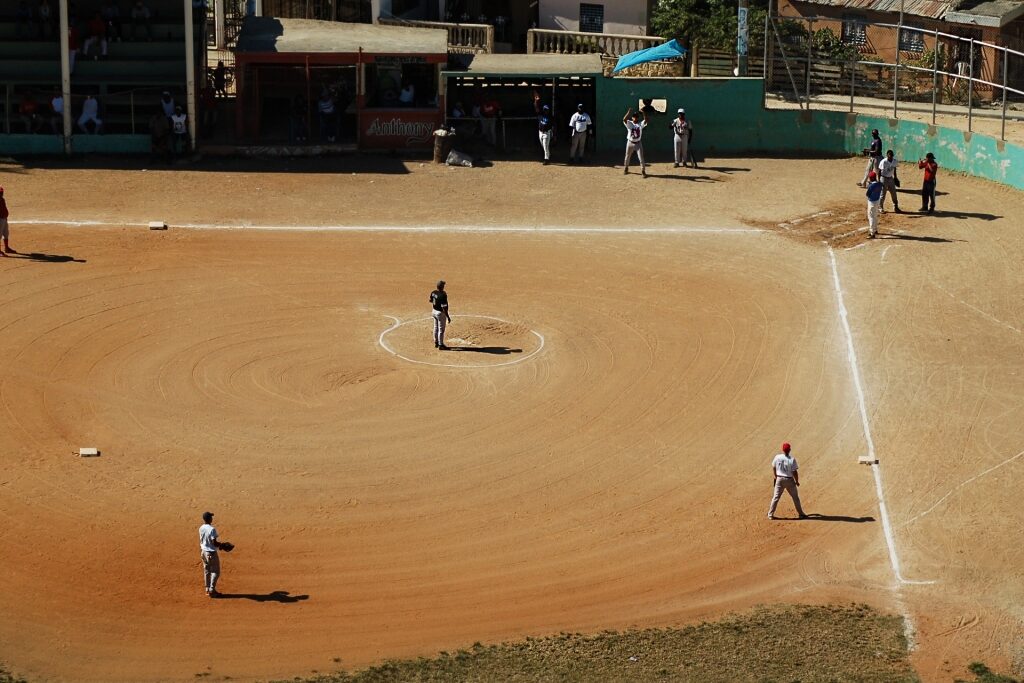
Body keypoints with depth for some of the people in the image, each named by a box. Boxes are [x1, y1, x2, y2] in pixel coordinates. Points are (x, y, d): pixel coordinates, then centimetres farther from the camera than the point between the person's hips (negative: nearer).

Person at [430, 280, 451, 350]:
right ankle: (440, 345, 16)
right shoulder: (443, 295, -27)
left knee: (436, 328, 22)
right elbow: (444, 307, -25)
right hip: (441, 313, -8)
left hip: (434, 312, 8)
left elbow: (431, 302, 9)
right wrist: (448, 317, -18)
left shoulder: (433, 293, -5)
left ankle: (436, 342, 36)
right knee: (441, 329, 6)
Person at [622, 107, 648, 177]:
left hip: (638, 143, 0)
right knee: (627, 156, 16)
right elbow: (624, 119, -24)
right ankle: (626, 168, 37)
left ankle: (643, 171, 3)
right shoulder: (629, 124, -7)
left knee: (641, 157, -4)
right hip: (630, 143, 0)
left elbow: (646, 120, -20)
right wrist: (629, 112, -30)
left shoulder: (641, 124, -4)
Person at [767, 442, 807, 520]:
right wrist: (797, 481, 1)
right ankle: (800, 514, 21)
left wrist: (774, 477, 23)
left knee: (775, 497, 10)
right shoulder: (792, 459, -17)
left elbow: (773, 468, 6)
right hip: (789, 480, -2)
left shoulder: (777, 457, -8)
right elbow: (794, 472, -14)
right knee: (795, 497, 14)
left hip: (779, 479, 2)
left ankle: (770, 514, 9)